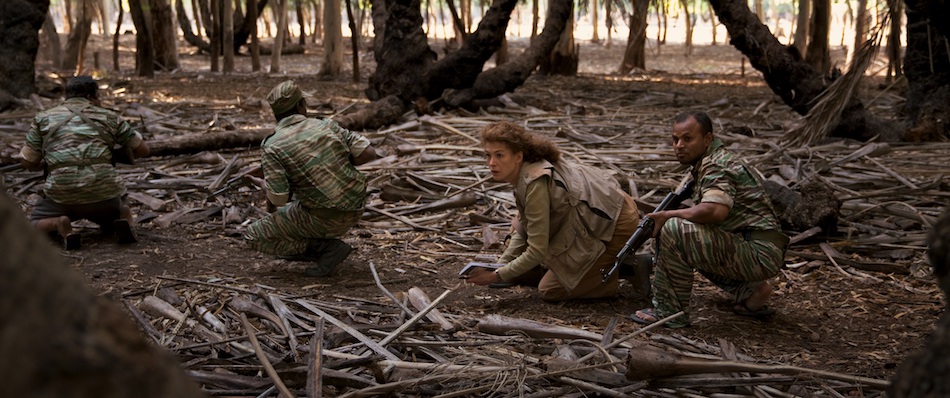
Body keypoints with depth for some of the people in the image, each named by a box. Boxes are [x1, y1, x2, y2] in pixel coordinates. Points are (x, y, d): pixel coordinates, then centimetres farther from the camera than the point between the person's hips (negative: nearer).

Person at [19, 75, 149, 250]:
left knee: (35, 225, 24)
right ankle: (123, 220, -2)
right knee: (123, 210, 34)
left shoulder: (43, 119, 11)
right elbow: (142, 150, 17)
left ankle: (60, 225, -9)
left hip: (62, 194, -1)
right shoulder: (109, 117, 11)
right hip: (105, 193, 1)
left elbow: (28, 163, 11)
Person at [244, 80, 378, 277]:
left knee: (253, 235, 7)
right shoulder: (326, 125, 1)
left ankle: (326, 248, -2)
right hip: (353, 213, 6)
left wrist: (266, 186, 8)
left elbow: (278, 199, -15)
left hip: (323, 220, -6)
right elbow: (368, 153, -3)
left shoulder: (272, 146, -11)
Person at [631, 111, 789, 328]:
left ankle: (669, 311, -10)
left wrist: (667, 215, -19)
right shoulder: (705, 162, 18)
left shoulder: (716, 166, -14)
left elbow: (715, 210, -33)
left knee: (674, 231, -20)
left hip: (760, 253, -11)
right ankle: (749, 290, 17)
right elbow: (701, 212, 22)